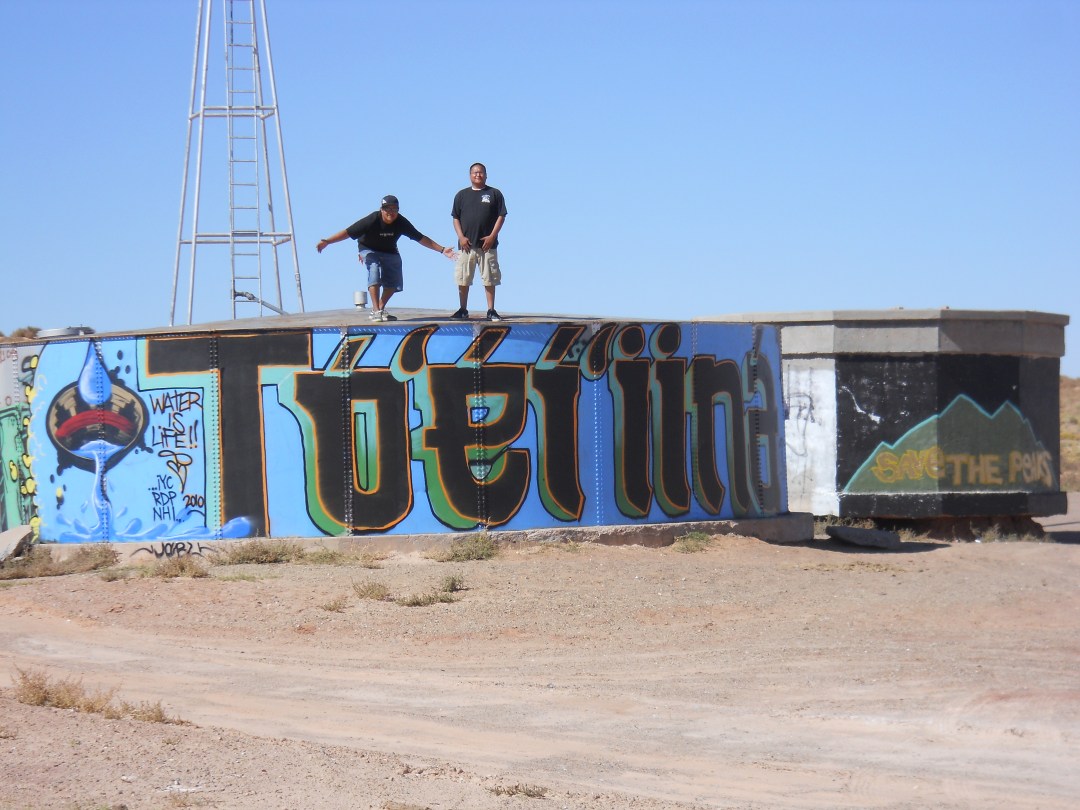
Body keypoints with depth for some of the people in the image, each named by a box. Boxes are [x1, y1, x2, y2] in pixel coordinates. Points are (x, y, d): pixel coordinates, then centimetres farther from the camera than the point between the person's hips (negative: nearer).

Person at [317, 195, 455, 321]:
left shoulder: (401, 223, -20)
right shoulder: (372, 220, -30)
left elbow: (420, 238, -11)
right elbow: (348, 232, -29)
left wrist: (441, 250, -13)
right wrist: (327, 241, -37)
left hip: (389, 252, 5)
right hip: (369, 250, -5)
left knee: (393, 282, -2)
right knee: (374, 272, -28)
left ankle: (380, 309, 19)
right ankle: (376, 311, -26)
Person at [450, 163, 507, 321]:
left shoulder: (495, 194, 6)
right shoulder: (462, 195, 11)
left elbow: (501, 216, 3)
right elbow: (456, 218, 10)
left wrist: (492, 236, -8)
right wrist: (461, 237, -4)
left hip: (487, 244, -2)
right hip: (466, 244, 2)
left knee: (490, 279, 0)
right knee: (463, 279, 2)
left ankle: (491, 311, 4)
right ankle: (463, 310, 10)